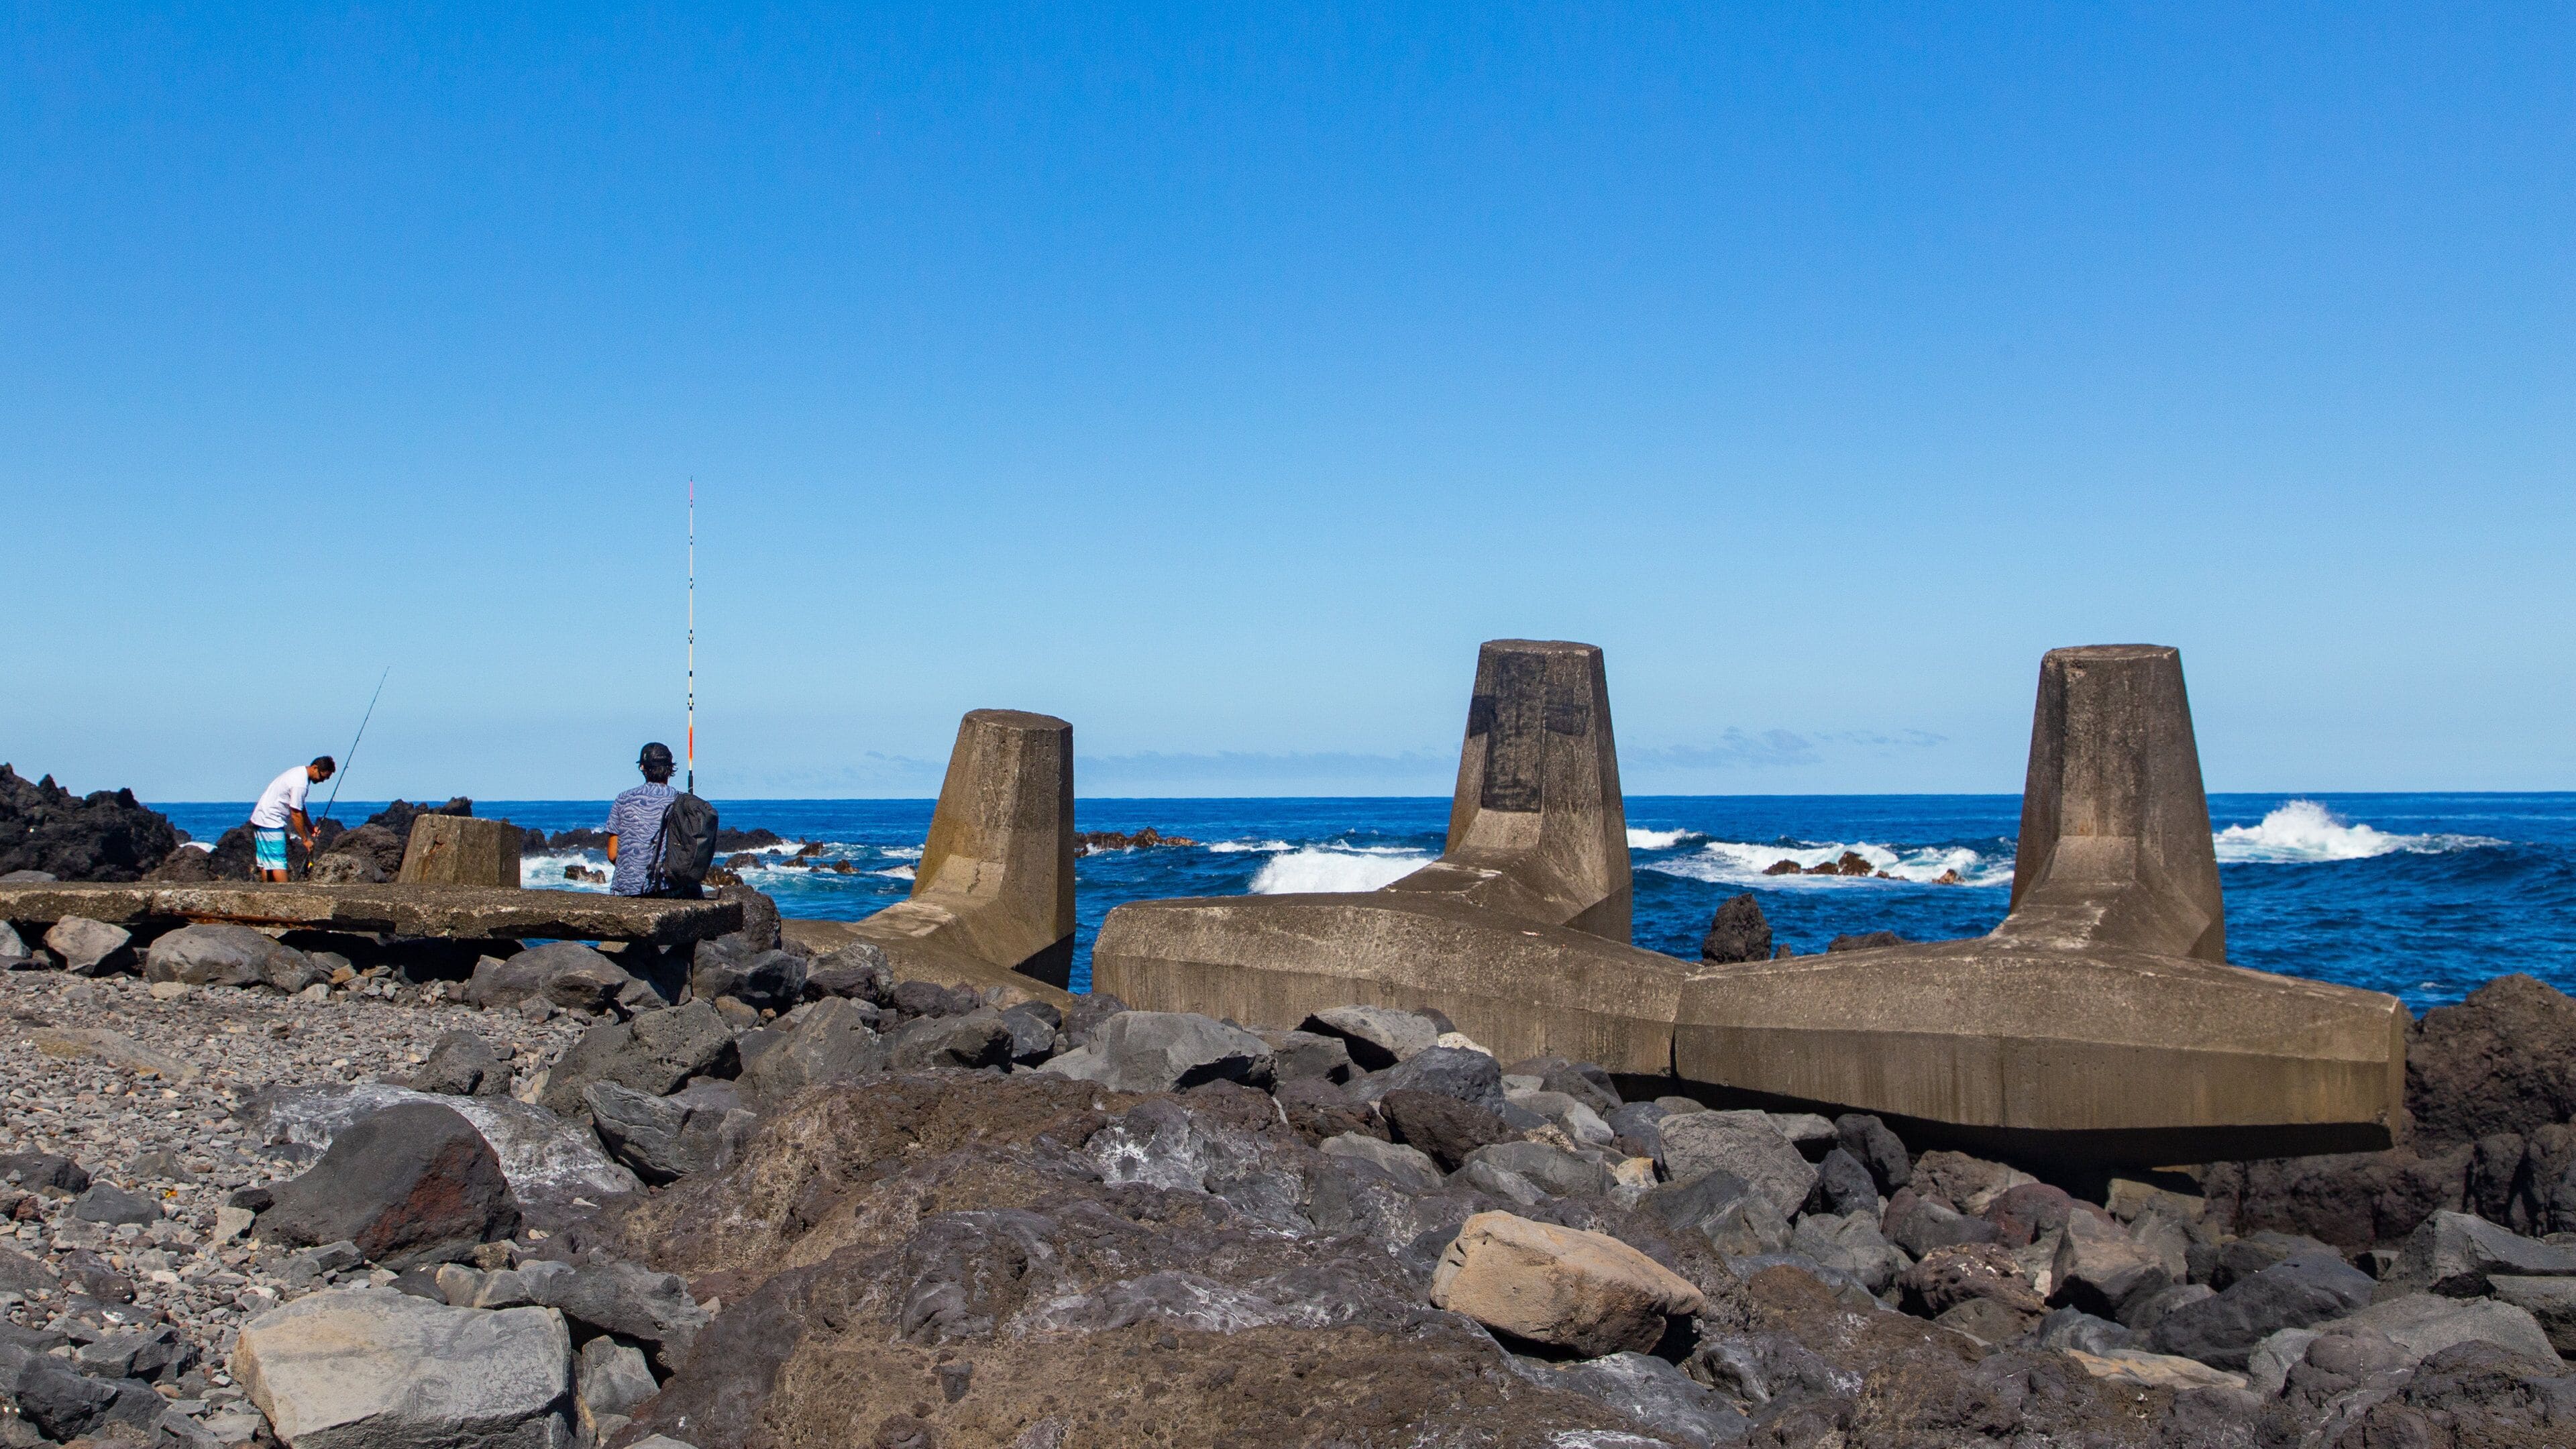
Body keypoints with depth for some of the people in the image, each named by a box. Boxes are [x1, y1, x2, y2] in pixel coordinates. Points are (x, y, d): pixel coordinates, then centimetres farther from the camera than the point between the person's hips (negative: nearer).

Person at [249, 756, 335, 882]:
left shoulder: (300, 772, 10)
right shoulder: (300, 783, -22)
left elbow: (301, 809, 21)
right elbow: (296, 815, -18)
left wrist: (311, 828, 19)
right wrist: (305, 840, -10)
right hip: (270, 822, -10)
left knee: (266, 862, 10)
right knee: (278, 862, -11)